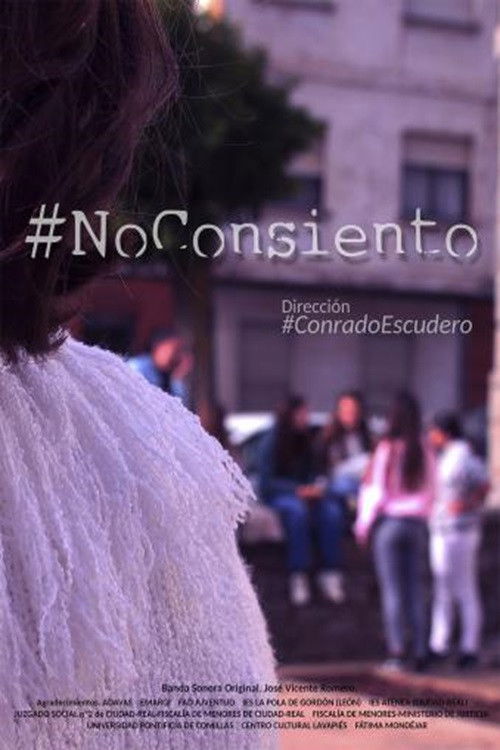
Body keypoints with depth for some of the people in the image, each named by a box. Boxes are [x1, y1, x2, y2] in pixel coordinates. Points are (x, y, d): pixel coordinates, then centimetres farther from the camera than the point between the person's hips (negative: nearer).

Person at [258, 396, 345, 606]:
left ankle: (329, 573, -26)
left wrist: (315, 488, -8)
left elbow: (312, 473, 14)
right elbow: (267, 480, -8)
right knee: (298, 509, -37)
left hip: (305, 492, 4)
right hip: (277, 495, -4)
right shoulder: (271, 441, -6)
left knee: (332, 511, -26)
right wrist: (297, 490, -19)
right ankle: (297, 577, -36)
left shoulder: (306, 441, 8)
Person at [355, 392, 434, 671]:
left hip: (389, 522, -4)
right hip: (417, 523, 4)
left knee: (392, 589, -1)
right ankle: (421, 651, 6)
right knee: (416, 589, 7)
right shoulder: (425, 452, 2)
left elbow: (377, 491, -7)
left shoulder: (387, 449, -10)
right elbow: (431, 492, 7)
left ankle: (397, 651, -5)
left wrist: (364, 523, 4)